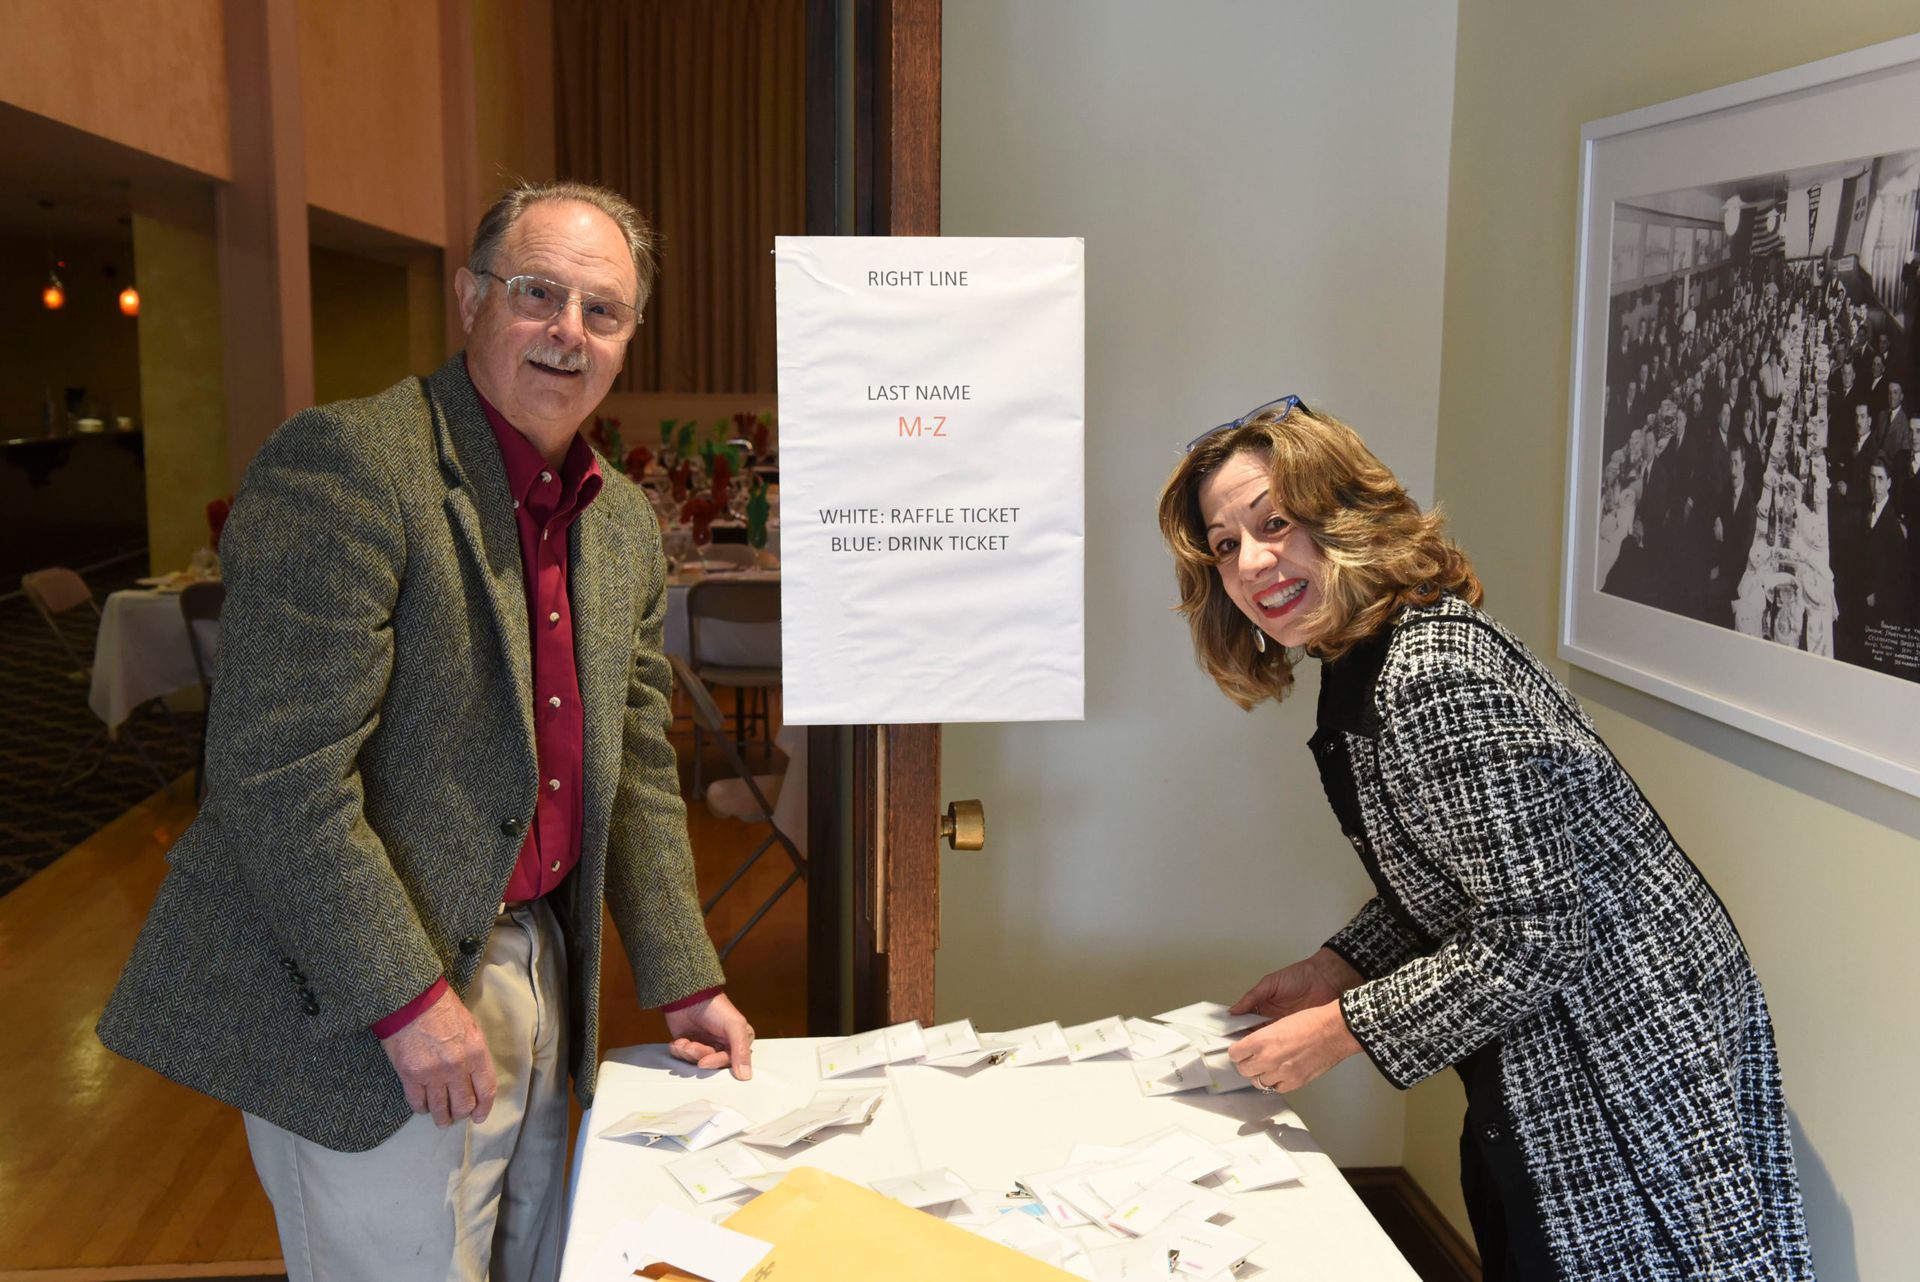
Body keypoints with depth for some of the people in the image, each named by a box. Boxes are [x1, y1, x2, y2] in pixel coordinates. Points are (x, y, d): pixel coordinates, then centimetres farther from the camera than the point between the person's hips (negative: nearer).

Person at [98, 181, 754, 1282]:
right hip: (361, 1009, -7)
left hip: (532, 973, 8)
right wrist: (409, 1000, -20)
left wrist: (685, 985, 12)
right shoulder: (344, 463, -17)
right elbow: (278, 770, -22)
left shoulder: (626, 525, 7)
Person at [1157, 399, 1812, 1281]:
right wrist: (1336, 968, 2)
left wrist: (1339, 1030, -20)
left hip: (1632, 1047, -9)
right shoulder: (1359, 673, 3)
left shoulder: (1437, 678, -28)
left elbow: (1534, 935, -27)